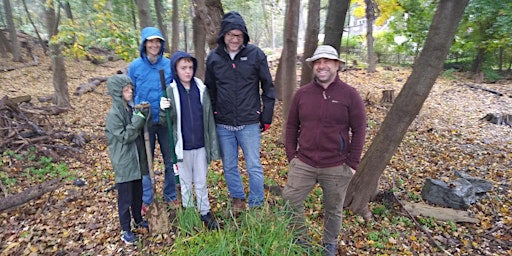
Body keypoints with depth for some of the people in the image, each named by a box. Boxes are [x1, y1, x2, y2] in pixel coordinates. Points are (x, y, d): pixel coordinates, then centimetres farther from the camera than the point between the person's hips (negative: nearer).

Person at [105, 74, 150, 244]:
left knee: (138, 193, 20)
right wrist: (137, 121, -23)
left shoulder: (133, 108, 4)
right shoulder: (114, 114, -17)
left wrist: (144, 115, -4)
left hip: (137, 159, 7)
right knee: (125, 197, 7)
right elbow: (124, 137, -19)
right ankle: (125, 230, 23)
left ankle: (138, 219, 40)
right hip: (123, 162, -6)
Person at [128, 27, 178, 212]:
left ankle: (170, 195, 29)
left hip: (166, 121, 1)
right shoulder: (135, 66, -2)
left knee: (170, 160, 10)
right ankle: (145, 199, 27)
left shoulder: (169, 65, -3)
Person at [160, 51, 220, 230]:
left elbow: (209, 118, 2)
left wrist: (213, 145, 2)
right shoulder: (170, 91, -7)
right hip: (182, 146, -1)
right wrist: (163, 110, -27)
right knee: (185, 183, 15)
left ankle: (205, 212, 32)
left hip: (200, 145, 1)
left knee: (201, 182, 15)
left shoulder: (201, 89, -3)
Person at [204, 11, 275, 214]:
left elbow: (268, 88, 0)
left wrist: (266, 117, -1)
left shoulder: (256, 55, -6)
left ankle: (256, 205, 25)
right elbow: (209, 90, 10)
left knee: (254, 167, 6)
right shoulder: (213, 58, 1)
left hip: (249, 124, -2)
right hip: (223, 125, 3)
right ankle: (237, 198, 37)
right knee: (229, 166, 15)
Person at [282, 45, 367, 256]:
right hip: (303, 164, 2)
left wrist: (352, 163, -6)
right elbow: (291, 126, 6)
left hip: (336, 167, -2)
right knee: (289, 201, 4)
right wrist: (291, 155, 2)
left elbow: (359, 130, -4)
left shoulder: (350, 95, -6)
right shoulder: (302, 93, 1)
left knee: (333, 209, 15)